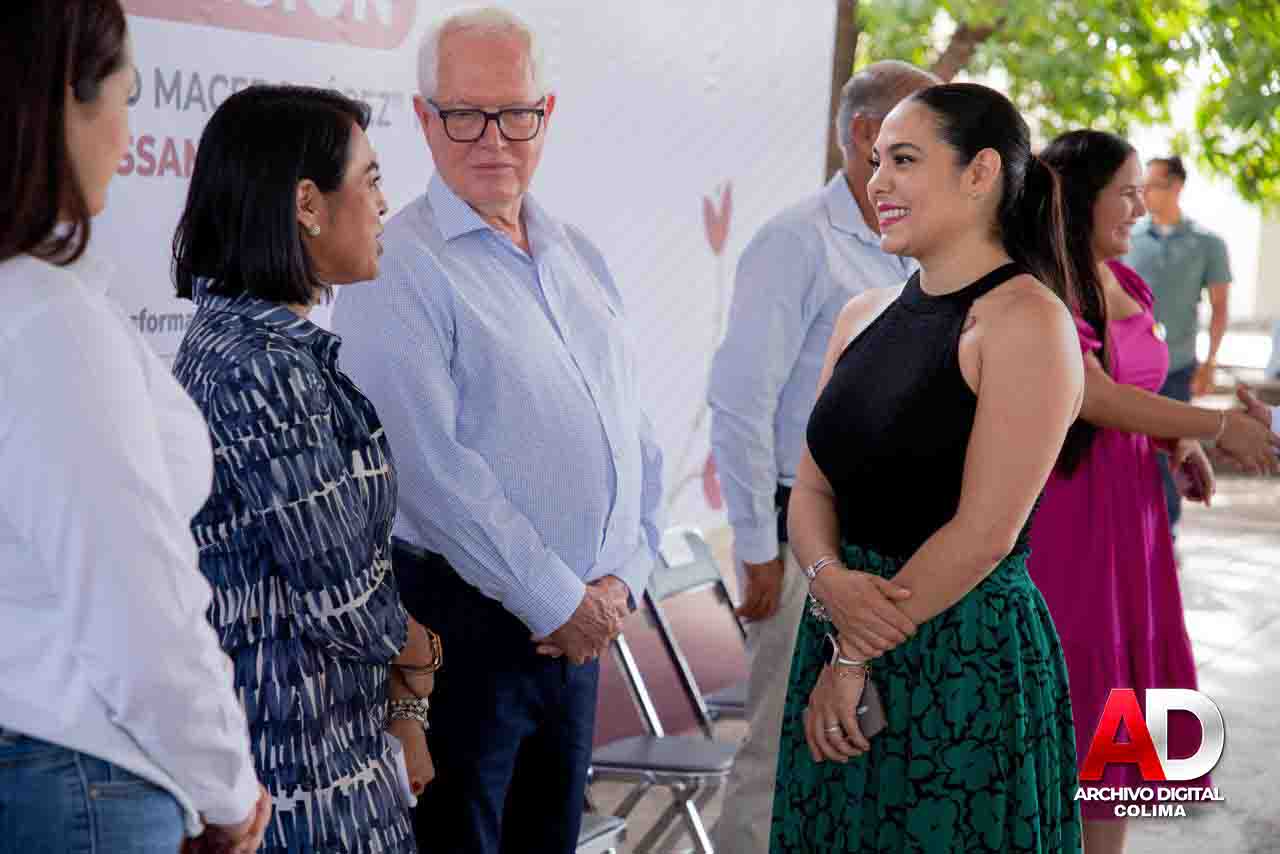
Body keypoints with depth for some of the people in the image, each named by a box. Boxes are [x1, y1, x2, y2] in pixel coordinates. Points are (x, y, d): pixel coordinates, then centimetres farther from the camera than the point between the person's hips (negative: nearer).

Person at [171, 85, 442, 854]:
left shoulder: (232, 339, 10)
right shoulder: (265, 370, -20)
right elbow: (341, 600, -19)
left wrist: (403, 710, 9)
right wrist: (419, 654, 1)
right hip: (300, 758, -9)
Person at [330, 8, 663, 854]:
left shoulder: (579, 258, 12)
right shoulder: (399, 267, -12)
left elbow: (633, 430, 14)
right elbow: (430, 466, -19)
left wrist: (620, 577, 0)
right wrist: (557, 600, -15)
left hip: (578, 623, 7)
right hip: (464, 618, -7)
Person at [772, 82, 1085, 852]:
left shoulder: (1028, 320, -13)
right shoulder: (865, 314, 9)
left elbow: (983, 534, -17)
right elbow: (812, 488, 9)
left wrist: (858, 658, -12)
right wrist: (829, 579, -12)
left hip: (967, 662, -6)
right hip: (842, 640, 7)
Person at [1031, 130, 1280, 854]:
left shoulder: (1126, 284, 10)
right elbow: (1095, 398, -20)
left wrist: (1180, 445, 1)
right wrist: (1221, 426, -14)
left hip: (1129, 511, 7)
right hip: (1060, 515, -7)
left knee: (1120, 693, 11)